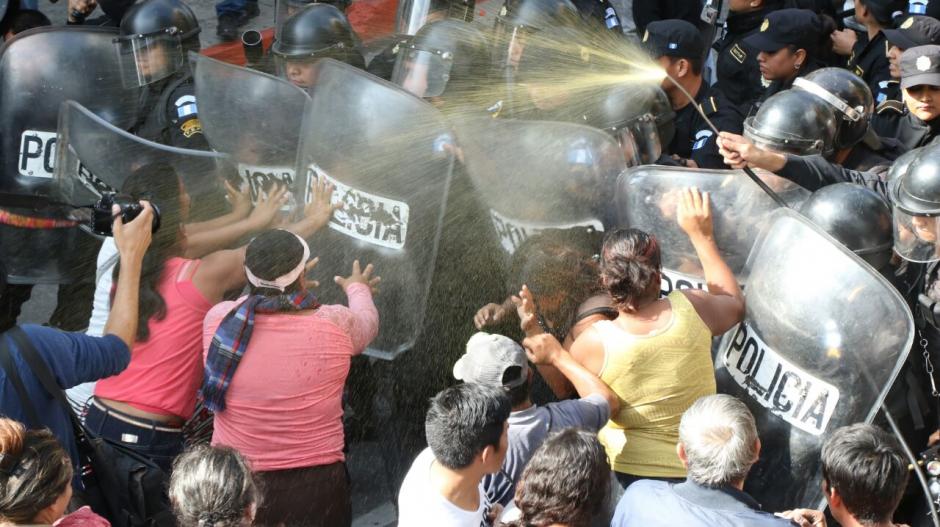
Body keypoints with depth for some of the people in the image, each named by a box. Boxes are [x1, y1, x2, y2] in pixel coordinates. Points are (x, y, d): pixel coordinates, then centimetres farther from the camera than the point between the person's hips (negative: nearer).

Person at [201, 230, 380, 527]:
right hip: (314, 486, -2)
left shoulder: (217, 320, -10)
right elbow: (368, 324, 11)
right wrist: (358, 289, 32)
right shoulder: (335, 325, -14)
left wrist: (283, 280, 32)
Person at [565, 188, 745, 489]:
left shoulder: (594, 343, -19)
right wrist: (701, 235, 15)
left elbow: (559, 390, 3)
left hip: (624, 478, -2)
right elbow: (735, 303, 12)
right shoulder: (690, 309, -14)